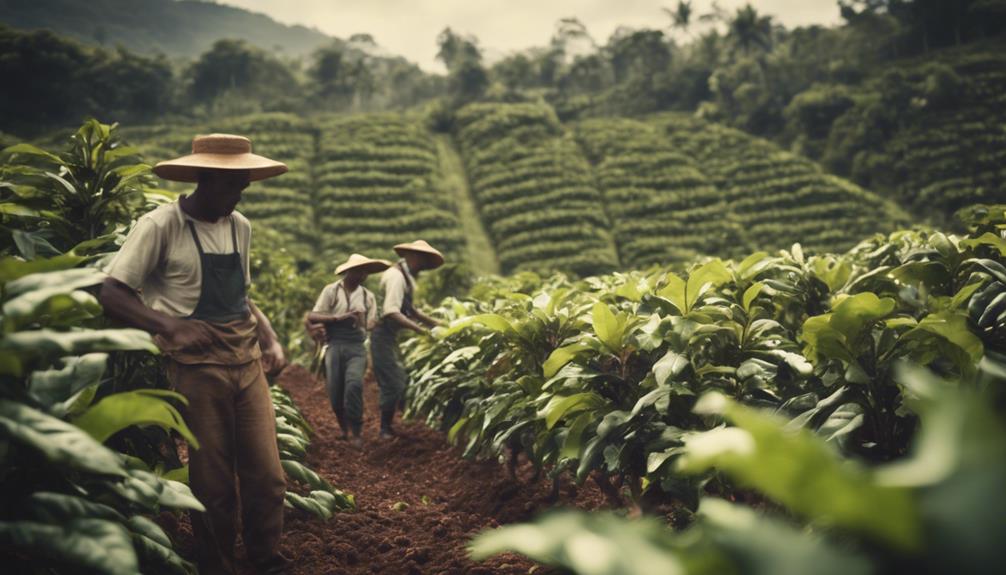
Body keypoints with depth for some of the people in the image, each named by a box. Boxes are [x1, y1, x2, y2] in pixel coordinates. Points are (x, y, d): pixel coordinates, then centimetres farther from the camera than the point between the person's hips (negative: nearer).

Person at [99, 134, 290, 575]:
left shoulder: (240, 227, 11)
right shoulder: (161, 226, -8)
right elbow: (111, 295, -10)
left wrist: (270, 339, 6)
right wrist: (167, 325, -25)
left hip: (248, 364, 5)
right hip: (197, 368, -5)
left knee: (268, 478, 4)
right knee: (214, 486, 3)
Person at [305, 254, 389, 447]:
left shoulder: (368, 296, 13)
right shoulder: (331, 290, 5)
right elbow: (312, 317, -3)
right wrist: (339, 317, -11)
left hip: (357, 347, 1)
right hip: (335, 345, 0)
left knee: (354, 384, -23)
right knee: (335, 392, -1)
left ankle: (356, 432, -11)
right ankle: (343, 427, 28)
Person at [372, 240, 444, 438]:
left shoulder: (406, 277, 12)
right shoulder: (396, 276, -19)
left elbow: (410, 309, 20)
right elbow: (391, 312, -29)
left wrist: (436, 324, 14)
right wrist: (420, 329, -29)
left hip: (390, 337, 10)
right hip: (383, 337, -10)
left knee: (401, 382, 13)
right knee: (392, 385, -5)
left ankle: (387, 426, 22)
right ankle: (385, 430, 9)